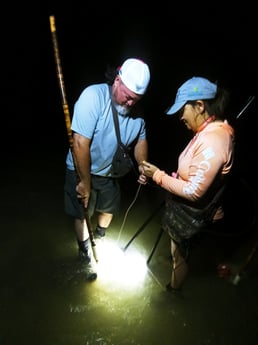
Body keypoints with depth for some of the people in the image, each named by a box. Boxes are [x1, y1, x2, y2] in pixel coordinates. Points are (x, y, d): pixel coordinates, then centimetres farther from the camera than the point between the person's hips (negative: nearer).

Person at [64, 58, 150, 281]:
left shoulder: (138, 111, -13)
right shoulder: (94, 96, -31)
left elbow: (140, 139, 4)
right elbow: (80, 144, -32)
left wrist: (142, 166, -15)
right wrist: (85, 183, -25)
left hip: (109, 172, 5)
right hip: (82, 171, -5)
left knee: (109, 209, 23)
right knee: (82, 215, 9)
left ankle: (99, 238, 54)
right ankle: (86, 254, 34)